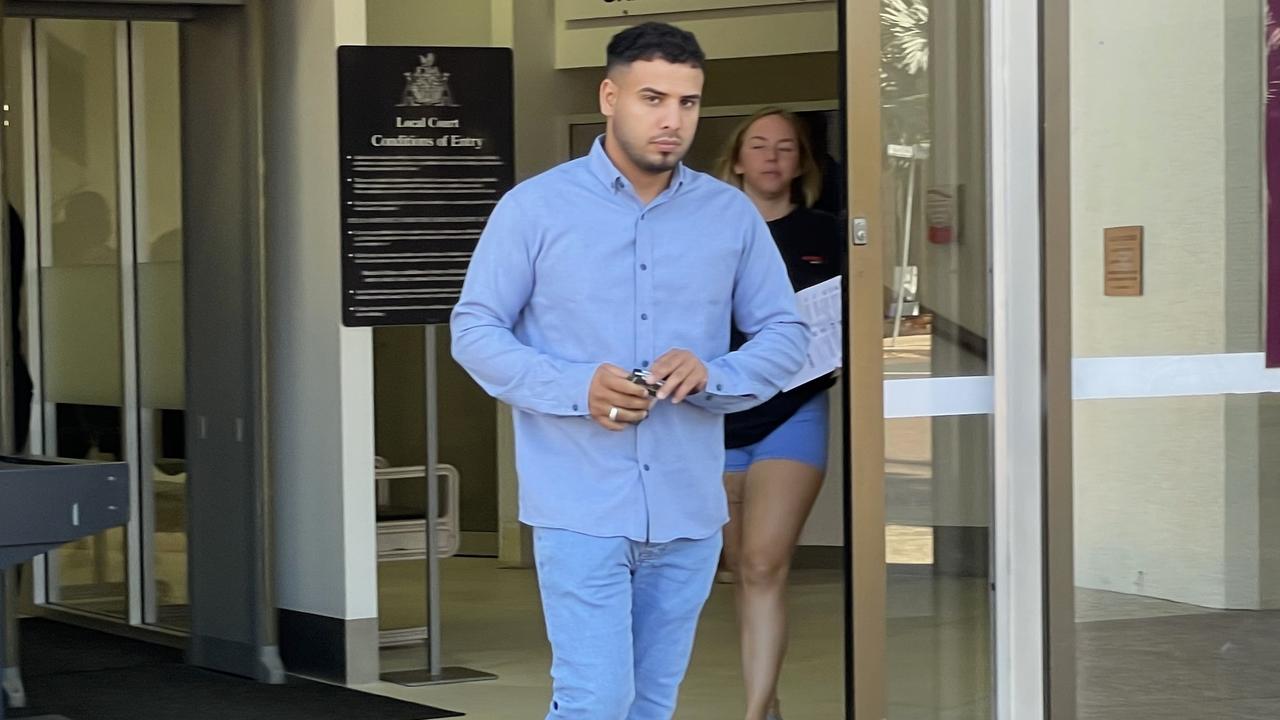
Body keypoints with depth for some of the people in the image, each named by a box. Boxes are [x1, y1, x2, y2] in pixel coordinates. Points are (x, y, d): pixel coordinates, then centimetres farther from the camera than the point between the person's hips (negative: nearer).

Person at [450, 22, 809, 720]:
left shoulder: (732, 215, 6)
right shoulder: (534, 208, -2)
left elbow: (785, 334, 9)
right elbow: (474, 329, -1)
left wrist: (712, 374, -12)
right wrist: (576, 388, -17)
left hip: (689, 510, 4)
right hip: (581, 509, -3)